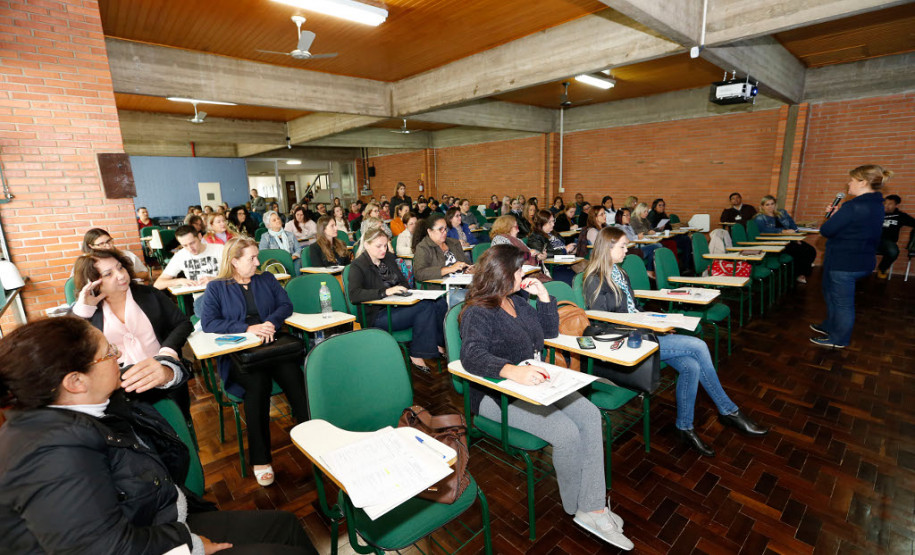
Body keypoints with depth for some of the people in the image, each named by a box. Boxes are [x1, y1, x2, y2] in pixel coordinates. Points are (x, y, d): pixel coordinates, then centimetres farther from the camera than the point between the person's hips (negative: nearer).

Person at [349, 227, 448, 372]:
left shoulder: (388, 257, 14)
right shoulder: (358, 265, -7)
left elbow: (403, 282, 22)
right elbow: (354, 295, -22)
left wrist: (404, 290, -3)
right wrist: (386, 291, -30)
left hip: (397, 306, 7)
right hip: (376, 316, -7)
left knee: (440, 303, -13)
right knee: (425, 307, -28)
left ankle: (439, 344, 0)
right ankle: (416, 355, -16)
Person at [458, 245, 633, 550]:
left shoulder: (518, 300, 11)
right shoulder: (478, 313, -14)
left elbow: (550, 331, 18)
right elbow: (473, 355, -31)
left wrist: (544, 296, 4)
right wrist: (511, 371, -48)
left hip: (535, 381, 8)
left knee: (589, 414, -12)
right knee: (566, 432, -21)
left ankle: (594, 508, -5)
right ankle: (577, 508, 7)